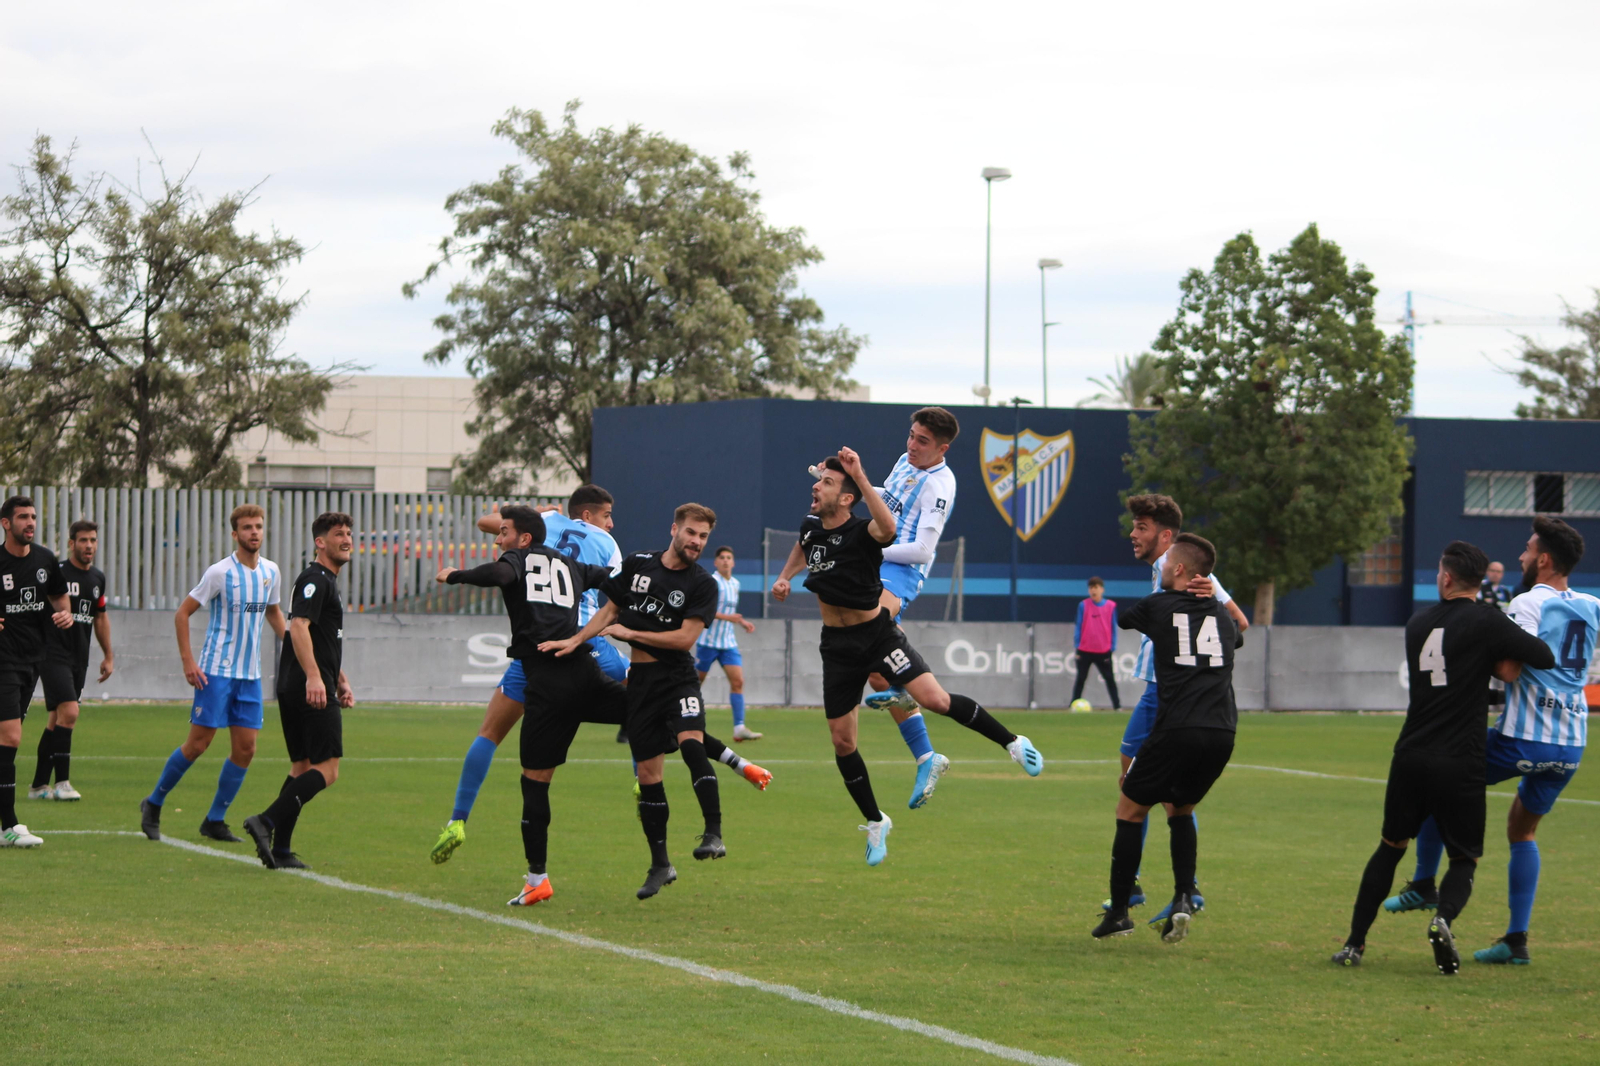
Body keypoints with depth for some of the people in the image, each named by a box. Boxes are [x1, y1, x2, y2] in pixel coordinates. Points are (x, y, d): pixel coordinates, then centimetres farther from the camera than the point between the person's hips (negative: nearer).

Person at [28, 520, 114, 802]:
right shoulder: (56, 572, -10)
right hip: (54, 654, -7)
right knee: (69, 712, -17)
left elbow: (101, 617, 23)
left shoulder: (97, 578, 12)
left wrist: (108, 656, 23)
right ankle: (62, 782, -12)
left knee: (57, 719, 9)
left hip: (79, 658, 7)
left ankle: (39, 785, 14)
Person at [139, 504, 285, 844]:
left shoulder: (270, 572, 7)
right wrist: (187, 661, -12)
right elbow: (182, 613, -6)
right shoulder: (220, 572, -10)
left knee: (245, 748, 1)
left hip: (250, 675, 6)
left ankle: (215, 821, 11)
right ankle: (153, 804, 11)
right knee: (198, 743, -7)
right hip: (216, 671, -6)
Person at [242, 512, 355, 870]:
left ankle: (280, 850, 8)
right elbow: (299, 627, -23)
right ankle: (267, 823, -21)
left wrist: (341, 681, 32)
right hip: (311, 690, -11)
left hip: (295, 690, 11)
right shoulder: (315, 579, -10)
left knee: (302, 768, 11)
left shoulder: (327, 581, 23)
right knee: (327, 769, -13)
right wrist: (313, 677, -32)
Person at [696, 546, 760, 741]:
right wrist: (727, 617, -28)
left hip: (729, 642, 6)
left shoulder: (735, 584, 13)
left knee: (738, 681, -8)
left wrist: (742, 622, 11)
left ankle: (739, 728, -12)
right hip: (708, 641, -6)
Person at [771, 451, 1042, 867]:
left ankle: (1012, 742, -3)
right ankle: (875, 822, 22)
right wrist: (784, 577, 12)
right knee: (841, 739, 5)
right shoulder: (811, 526, -1)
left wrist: (859, 476, -51)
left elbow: (888, 529, -49)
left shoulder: (861, 532, -21)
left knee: (934, 699, -23)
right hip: (837, 644, 6)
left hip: (878, 634, -6)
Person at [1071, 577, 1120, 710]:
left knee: (1110, 679, 4)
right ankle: (1074, 705, 12)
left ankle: (1117, 705, 9)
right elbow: (1079, 627, 1)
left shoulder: (1111, 606, -1)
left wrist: (1112, 648, 1)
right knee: (1081, 679, 6)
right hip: (1085, 651, 0)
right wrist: (1077, 647, -1)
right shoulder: (1083, 605, -2)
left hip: (1104, 651, 0)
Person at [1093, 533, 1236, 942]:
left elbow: (1122, 617, 27)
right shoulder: (1222, 613, 17)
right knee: (1180, 810, 24)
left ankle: (1118, 912, 8)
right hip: (1222, 731, 4)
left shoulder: (1158, 606, 6)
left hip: (1177, 728, -4)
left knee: (1130, 809, 11)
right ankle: (1183, 898, 5)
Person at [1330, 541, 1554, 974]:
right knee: (1464, 859, 8)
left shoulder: (1418, 623, 10)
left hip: (1411, 757, 4)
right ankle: (1443, 919, -22)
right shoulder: (1487, 624, -8)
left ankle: (1354, 943, 14)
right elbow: (1545, 658, -7)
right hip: (1460, 764, -4)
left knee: (1390, 847, 20)